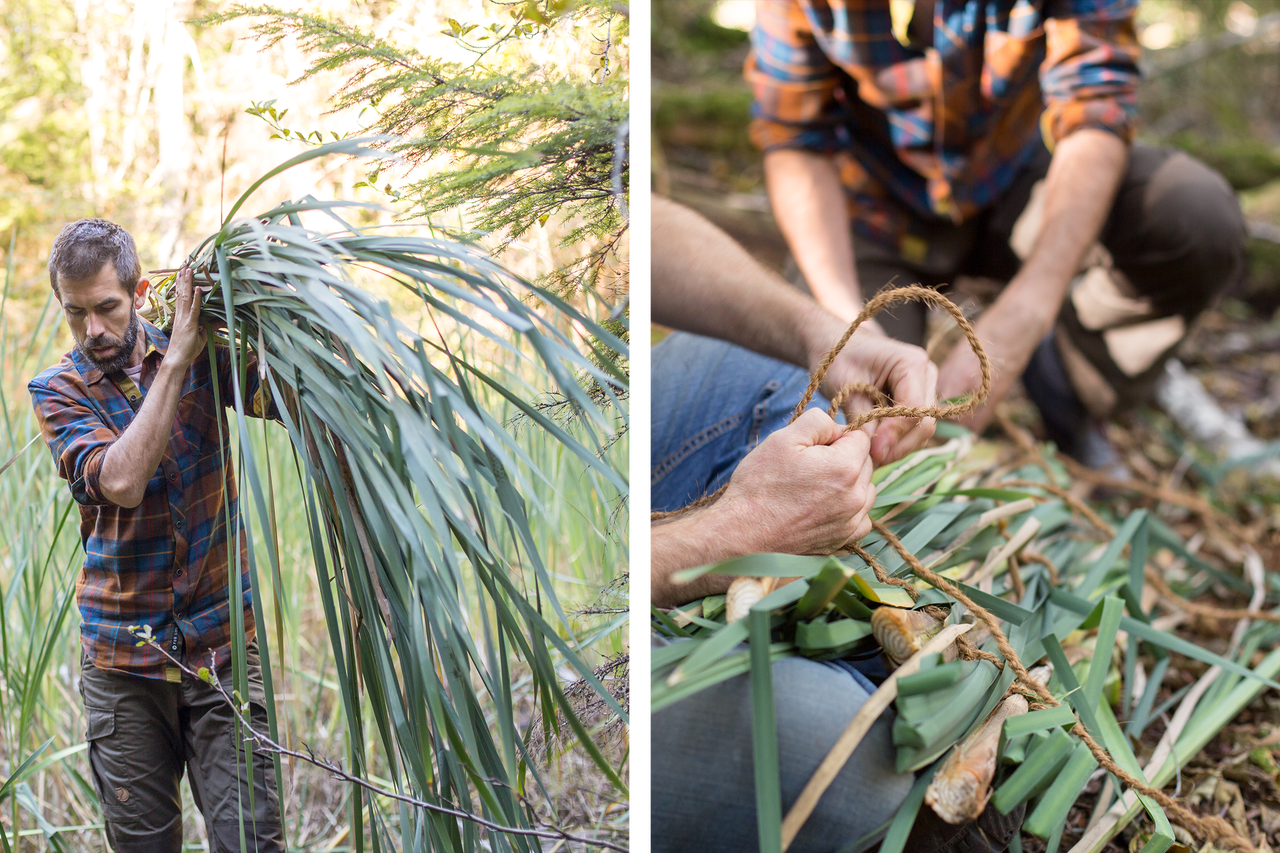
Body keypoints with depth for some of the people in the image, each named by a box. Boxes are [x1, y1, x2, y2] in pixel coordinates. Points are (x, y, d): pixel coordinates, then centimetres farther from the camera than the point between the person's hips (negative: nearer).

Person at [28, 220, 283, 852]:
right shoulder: (57, 390, 0)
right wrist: (176, 360, -20)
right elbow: (120, 481, -19)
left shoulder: (205, 356, 2)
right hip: (121, 659, 0)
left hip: (223, 641, 0)